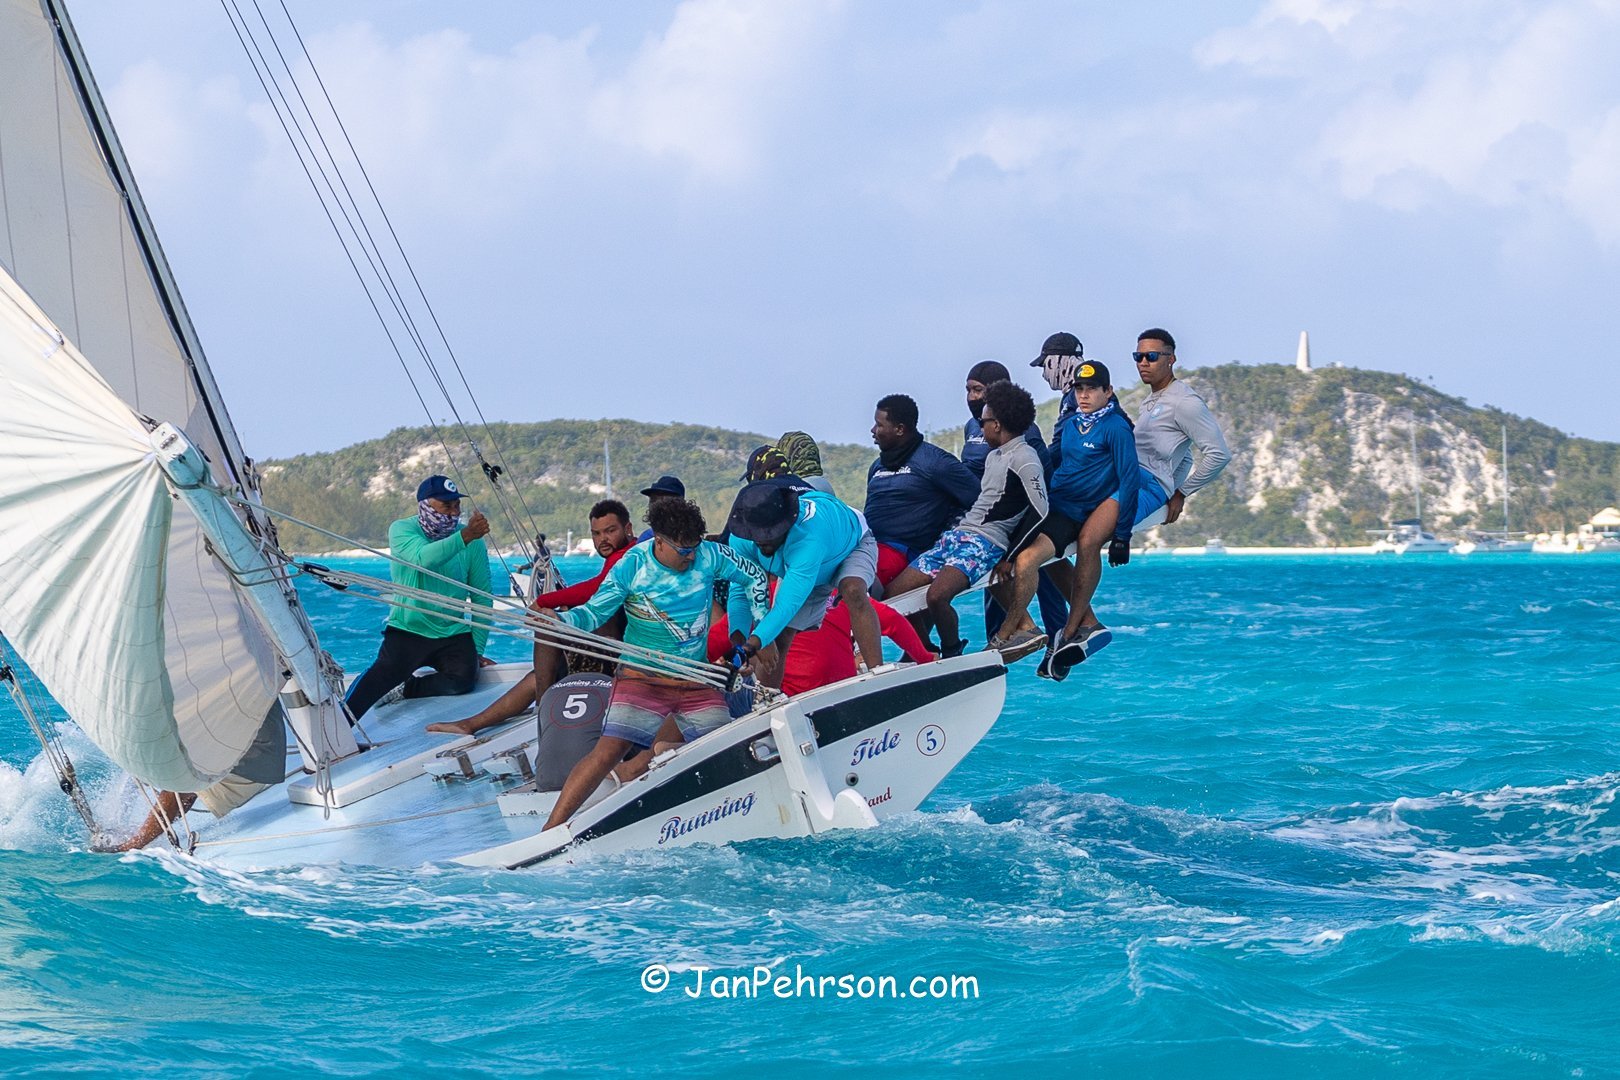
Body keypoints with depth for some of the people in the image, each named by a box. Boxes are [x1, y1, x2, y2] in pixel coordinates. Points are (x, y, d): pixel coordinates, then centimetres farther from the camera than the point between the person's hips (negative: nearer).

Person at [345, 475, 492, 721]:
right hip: (407, 630, -2)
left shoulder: (473, 542, 2)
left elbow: (482, 597, 6)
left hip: (453, 634, 2)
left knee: (464, 678, -27)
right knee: (385, 671, -29)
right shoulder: (402, 530, -6)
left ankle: (404, 690, -8)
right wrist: (465, 536, -41)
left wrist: (477, 650, 0)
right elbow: (423, 558, -28)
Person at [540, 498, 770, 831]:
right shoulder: (631, 567, -11)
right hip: (642, 680, -4)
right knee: (607, 751, -17)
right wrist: (558, 620, -31)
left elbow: (754, 577, 14)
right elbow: (593, 614, -12)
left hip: (695, 683, 4)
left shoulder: (710, 556, -3)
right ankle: (551, 830, -17)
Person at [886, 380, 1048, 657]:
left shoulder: (1024, 459, -9)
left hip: (984, 544, -10)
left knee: (937, 595, -33)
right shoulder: (994, 456, 20)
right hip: (957, 536, 10)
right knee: (896, 591, 0)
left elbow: (1040, 515, -15)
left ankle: (952, 654, -11)